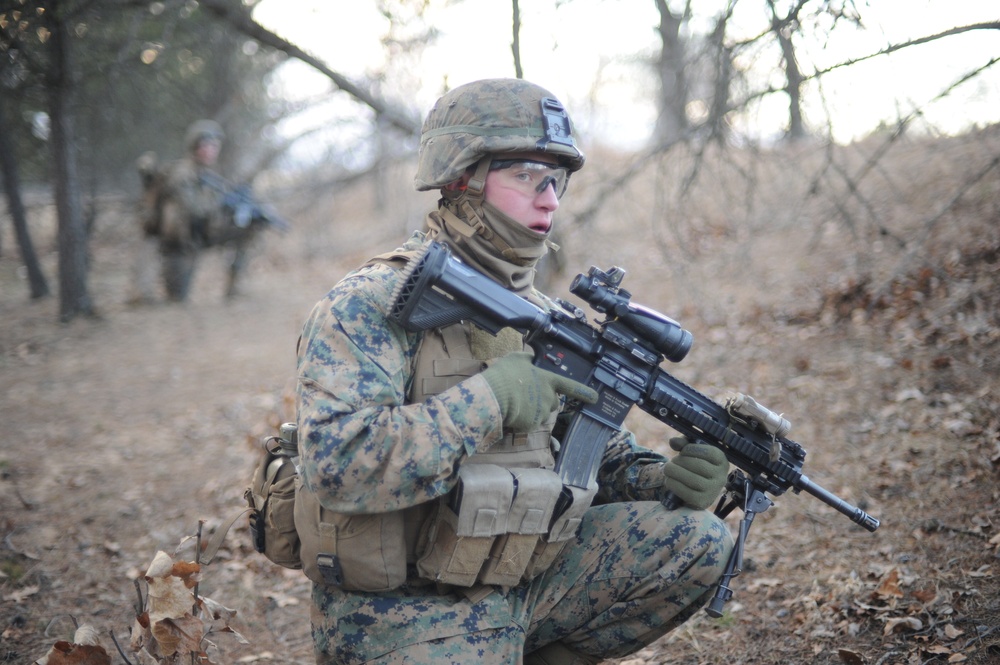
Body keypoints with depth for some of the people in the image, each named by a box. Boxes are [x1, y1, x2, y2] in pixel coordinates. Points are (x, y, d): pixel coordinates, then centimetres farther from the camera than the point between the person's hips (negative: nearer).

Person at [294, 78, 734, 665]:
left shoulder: (544, 316, 10)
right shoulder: (371, 306, -14)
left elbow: (600, 456, 15)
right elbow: (336, 462, -28)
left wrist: (668, 480, -7)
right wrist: (489, 398, -26)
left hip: (520, 582, 7)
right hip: (403, 617, -7)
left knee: (698, 541, -4)